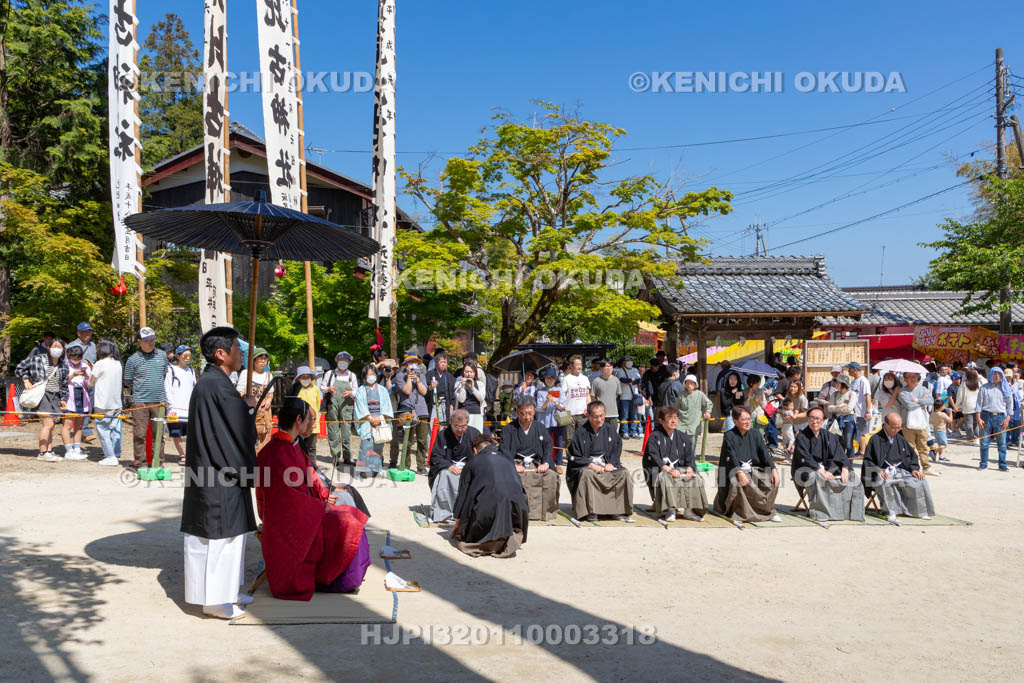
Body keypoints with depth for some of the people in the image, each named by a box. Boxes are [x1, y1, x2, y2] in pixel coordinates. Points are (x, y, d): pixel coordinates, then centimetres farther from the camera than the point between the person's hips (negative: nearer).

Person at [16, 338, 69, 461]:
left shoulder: (64, 365, 8)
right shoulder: (37, 359, -6)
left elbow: (64, 384, 17)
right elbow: (19, 368, 5)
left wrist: (63, 399, 13)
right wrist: (26, 380, -7)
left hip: (55, 396, 6)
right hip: (41, 394, -6)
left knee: (50, 425, 9)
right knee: (48, 423, -14)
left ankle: (49, 451, 16)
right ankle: (42, 453, -8)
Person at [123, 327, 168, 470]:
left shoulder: (162, 355, 9)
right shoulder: (133, 359, 0)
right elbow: (127, 380, 7)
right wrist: (141, 389, 9)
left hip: (159, 401, 3)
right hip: (140, 401, -2)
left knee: (158, 433, 5)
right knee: (140, 434, -2)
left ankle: (158, 463, 12)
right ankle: (140, 463, 5)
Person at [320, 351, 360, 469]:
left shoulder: (352, 376, 16)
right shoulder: (329, 374, 12)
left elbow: (357, 391, 16)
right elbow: (322, 387, 13)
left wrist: (351, 393, -6)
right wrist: (328, 389, -9)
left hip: (346, 406, 1)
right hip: (332, 405, -1)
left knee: (346, 432, -2)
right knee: (333, 431, -2)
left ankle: (347, 457, 1)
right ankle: (335, 456, 3)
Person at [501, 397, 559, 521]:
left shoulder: (540, 429, 16)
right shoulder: (509, 429, 7)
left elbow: (548, 447, 6)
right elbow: (505, 449, -5)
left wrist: (545, 463, -14)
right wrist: (513, 465, -23)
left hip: (536, 464, 2)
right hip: (515, 463, -2)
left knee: (551, 476, -27)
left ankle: (547, 510, -13)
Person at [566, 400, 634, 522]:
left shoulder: (609, 430, 7)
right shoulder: (581, 432, -5)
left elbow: (617, 449, 12)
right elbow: (574, 456, -5)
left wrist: (611, 463, -7)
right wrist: (591, 465, -15)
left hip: (606, 463, 4)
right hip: (585, 465, -4)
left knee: (624, 473, -22)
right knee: (587, 474, -38)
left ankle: (623, 511, -15)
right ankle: (590, 511, -30)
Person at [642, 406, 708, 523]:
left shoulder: (682, 437, 14)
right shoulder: (655, 437, -2)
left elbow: (689, 456, 9)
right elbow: (654, 458, -13)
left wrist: (690, 468, -14)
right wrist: (669, 469, -26)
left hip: (678, 468, 5)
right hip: (659, 470, -4)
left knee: (695, 478, -21)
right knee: (664, 478, -37)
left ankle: (689, 510, -22)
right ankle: (670, 510, -38)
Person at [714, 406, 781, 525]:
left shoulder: (754, 434, 7)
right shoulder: (729, 436, -7)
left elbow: (764, 453, -1)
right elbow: (732, 457, -19)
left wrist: (773, 469, -18)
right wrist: (739, 472, -36)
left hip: (754, 468, 4)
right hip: (734, 469, -4)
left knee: (773, 479, -19)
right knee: (737, 482, -36)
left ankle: (768, 511, -2)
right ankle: (738, 514, -20)